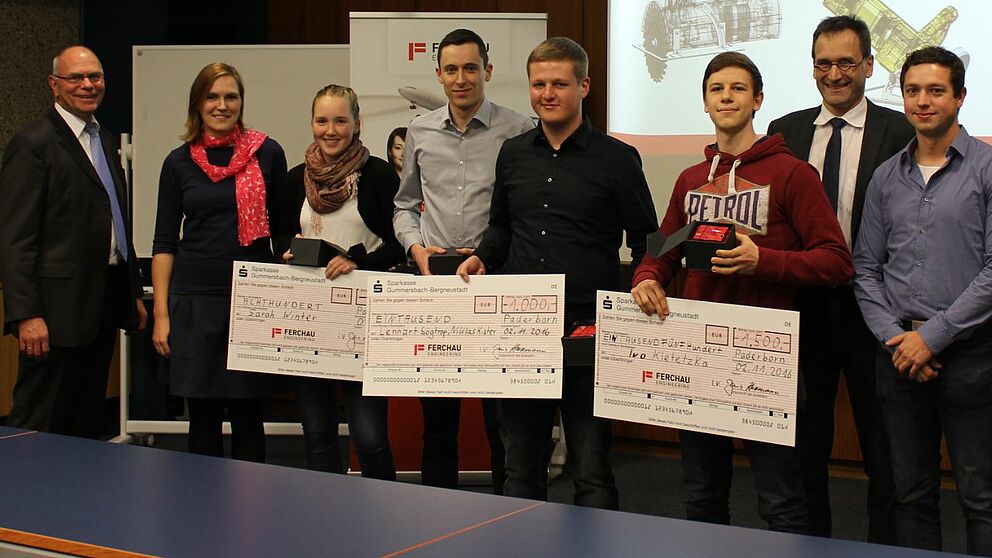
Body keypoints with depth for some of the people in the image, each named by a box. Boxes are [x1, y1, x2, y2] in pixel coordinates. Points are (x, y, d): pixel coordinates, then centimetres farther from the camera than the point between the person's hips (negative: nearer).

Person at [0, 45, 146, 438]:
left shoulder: (105, 141, 17)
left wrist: (134, 294, 20)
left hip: (103, 305, 8)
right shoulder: (32, 145, -9)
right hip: (59, 309, -8)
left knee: (88, 425, 13)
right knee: (39, 426, -3)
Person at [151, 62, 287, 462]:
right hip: (194, 301, 1)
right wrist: (161, 313, 1)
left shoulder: (267, 154, 3)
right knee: (202, 417, 5)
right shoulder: (179, 162, 6)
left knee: (248, 415, 2)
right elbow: (164, 243, 7)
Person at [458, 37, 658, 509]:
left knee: (591, 469, 2)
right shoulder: (513, 154, 11)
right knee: (521, 462, 13)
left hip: (589, 328, -4)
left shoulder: (617, 159, -2)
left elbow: (646, 242, 2)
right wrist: (483, 257, 4)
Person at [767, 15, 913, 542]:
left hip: (869, 306, -3)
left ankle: (884, 542, 18)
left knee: (882, 447, 6)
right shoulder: (785, 131, 7)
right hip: (803, 305, 4)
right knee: (806, 440, 14)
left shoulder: (898, 133, -4)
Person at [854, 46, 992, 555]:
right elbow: (865, 268, 12)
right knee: (911, 493, 10)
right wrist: (893, 336, -4)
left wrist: (933, 335, -12)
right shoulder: (887, 177, 12)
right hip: (899, 354, 4)